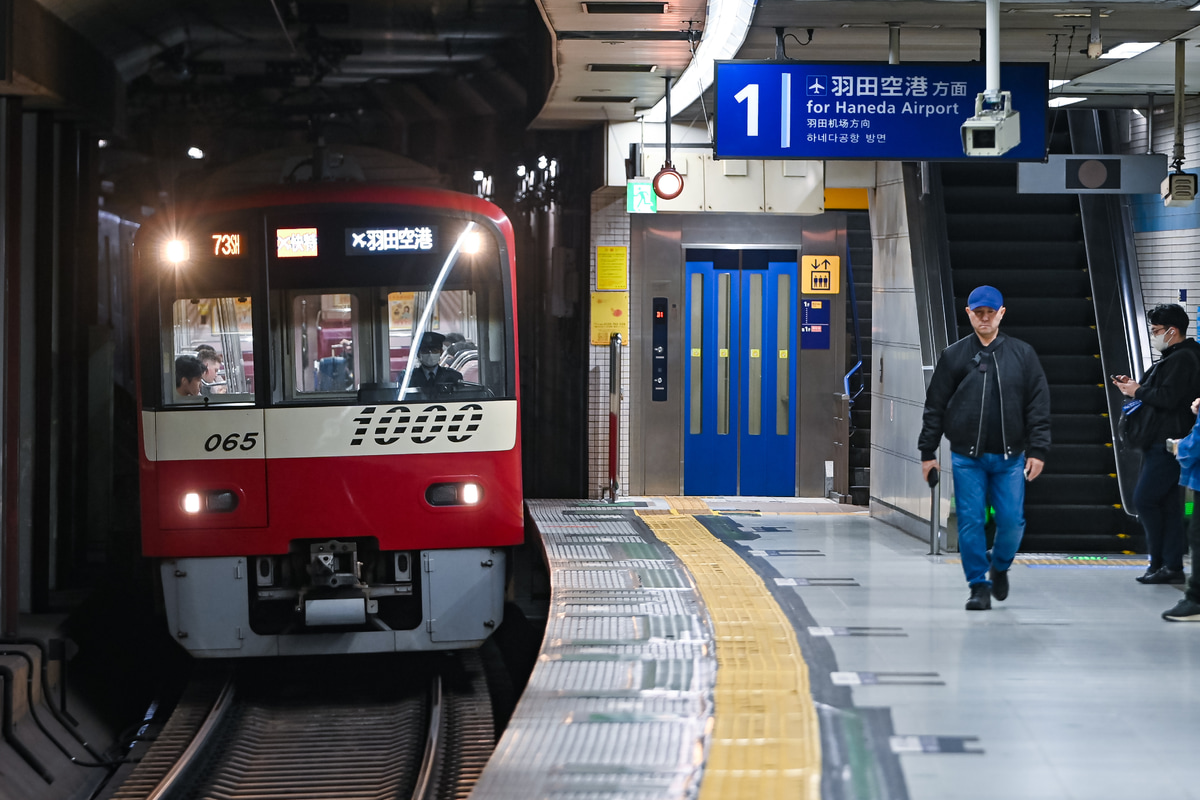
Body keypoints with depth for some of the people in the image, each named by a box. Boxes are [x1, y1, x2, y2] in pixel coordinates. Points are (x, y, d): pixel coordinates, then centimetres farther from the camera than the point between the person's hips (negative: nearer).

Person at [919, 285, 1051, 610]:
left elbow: (1038, 406, 3)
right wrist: (928, 452, 2)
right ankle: (979, 586, 8)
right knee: (971, 523, -2)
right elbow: (935, 406, 6)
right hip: (967, 457, 0)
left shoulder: (1022, 354, 5)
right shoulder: (954, 356, 4)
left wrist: (1037, 450, -4)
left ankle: (999, 565, 29)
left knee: (1012, 521, 0)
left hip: (1010, 457, 0)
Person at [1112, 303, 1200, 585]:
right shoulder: (1175, 358, 19)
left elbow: (1169, 397, -23)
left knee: (1144, 498, -9)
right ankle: (1172, 567, 10)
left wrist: (1138, 391, -9)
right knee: (1169, 504, 9)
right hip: (1162, 443, 11)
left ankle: (1159, 561, -3)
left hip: (1168, 445, -11)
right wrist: (1136, 387, 8)